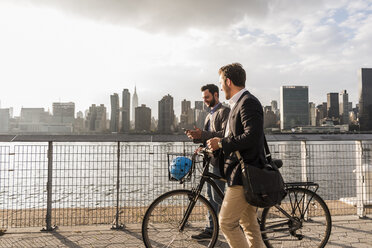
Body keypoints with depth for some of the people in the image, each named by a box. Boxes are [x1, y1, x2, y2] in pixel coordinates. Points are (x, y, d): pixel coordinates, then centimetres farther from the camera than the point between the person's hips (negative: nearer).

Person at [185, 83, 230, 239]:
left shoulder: (224, 111, -7)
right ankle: (211, 229, 19)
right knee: (210, 195, 11)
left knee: (217, 195, -8)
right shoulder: (210, 115, 22)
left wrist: (202, 135, -24)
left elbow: (225, 134, -20)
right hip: (212, 159, 9)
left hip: (220, 159, -9)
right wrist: (196, 136, -2)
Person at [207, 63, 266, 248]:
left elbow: (252, 137, -25)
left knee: (226, 222, -5)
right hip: (243, 173, 11)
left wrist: (221, 143, -17)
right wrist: (208, 144, 21)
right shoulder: (239, 103, 17)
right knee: (249, 224, 17)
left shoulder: (248, 102, -14)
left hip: (244, 174, -11)